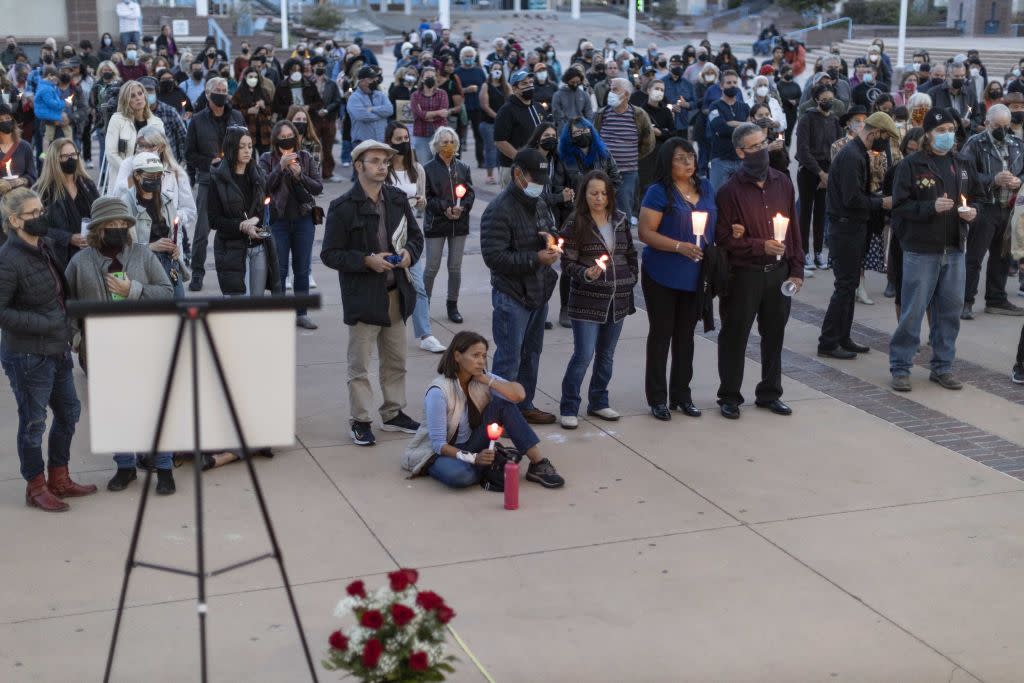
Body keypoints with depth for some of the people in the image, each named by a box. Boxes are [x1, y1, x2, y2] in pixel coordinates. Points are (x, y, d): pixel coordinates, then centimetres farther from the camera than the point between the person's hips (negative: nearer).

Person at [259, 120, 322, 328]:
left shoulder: (305, 158, 4)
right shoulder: (267, 159, -1)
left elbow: (318, 187, -2)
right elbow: (265, 186, -13)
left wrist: (300, 175, -17)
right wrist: (281, 167, -23)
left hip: (303, 219, 2)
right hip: (278, 220, -2)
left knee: (302, 270, 8)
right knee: (279, 270, 2)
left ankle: (302, 313, 17)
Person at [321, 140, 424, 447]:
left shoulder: (398, 199, 6)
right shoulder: (343, 207, -11)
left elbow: (415, 234, 17)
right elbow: (329, 255, -11)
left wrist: (409, 252, -5)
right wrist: (367, 261, -21)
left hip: (396, 293, 6)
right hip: (362, 297, -5)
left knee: (396, 361, 16)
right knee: (359, 364, 2)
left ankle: (394, 413, 30)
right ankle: (360, 421, 12)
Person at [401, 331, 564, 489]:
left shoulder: (481, 377, -5)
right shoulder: (439, 391, -24)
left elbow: (519, 394, -17)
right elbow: (438, 444, -24)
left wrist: (487, 381, -21)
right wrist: (473, 458, -35)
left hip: (470, 446, 6)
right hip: (439, 452, -6)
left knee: (503, 403, -13)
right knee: (460, 475, -41)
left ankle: (538, 464, -12)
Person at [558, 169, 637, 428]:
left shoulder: (620, 220, 6)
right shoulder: (575, 224, -8)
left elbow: (631, 254, 16)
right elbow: (567, 262, -10)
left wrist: (631, 279, 7)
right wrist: (586, 273, -27)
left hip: (618, 300, 5)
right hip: (587, 301, -5)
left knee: (606, 355, 14)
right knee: (584, 354, -8)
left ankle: (598, 402, 28)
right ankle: (568, 407, 4)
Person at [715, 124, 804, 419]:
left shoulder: (782, 183, 6)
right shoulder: (730, 191, -10)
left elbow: (793, 230, 9)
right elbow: (723, 238, -13)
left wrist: (796, 269, 6)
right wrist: (760, 246, -19)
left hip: (778, 272, 5)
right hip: (743, 273, -5)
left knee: (774, 333, 14)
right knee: (735, 335, 5)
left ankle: (770, 392, 28)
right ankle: (729, 396, 18)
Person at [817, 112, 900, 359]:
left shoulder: (859, 153, 13)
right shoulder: (851, 156, -19)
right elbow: (852, 199, -24)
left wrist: (882, 198, 3)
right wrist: (882, 203, -13)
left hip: (854, 228, 10)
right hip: (846, 229, -10)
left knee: (849, 285, 14)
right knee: (845, 286, -5)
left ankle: (842, 338, 22)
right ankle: (828, 342, 1)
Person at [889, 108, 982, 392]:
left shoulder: (962, 165, 11)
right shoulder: (911, 165, -6)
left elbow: (977, 196, 20)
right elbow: (900, 206, -10)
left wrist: (973, 211, -1)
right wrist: (931, 207, -22)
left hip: (954, 250, 5)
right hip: (921, 251, -5)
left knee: (951, 311, 10)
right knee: (912, 312, -1)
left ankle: (942, 367, 22)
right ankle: (900, 367, 10)